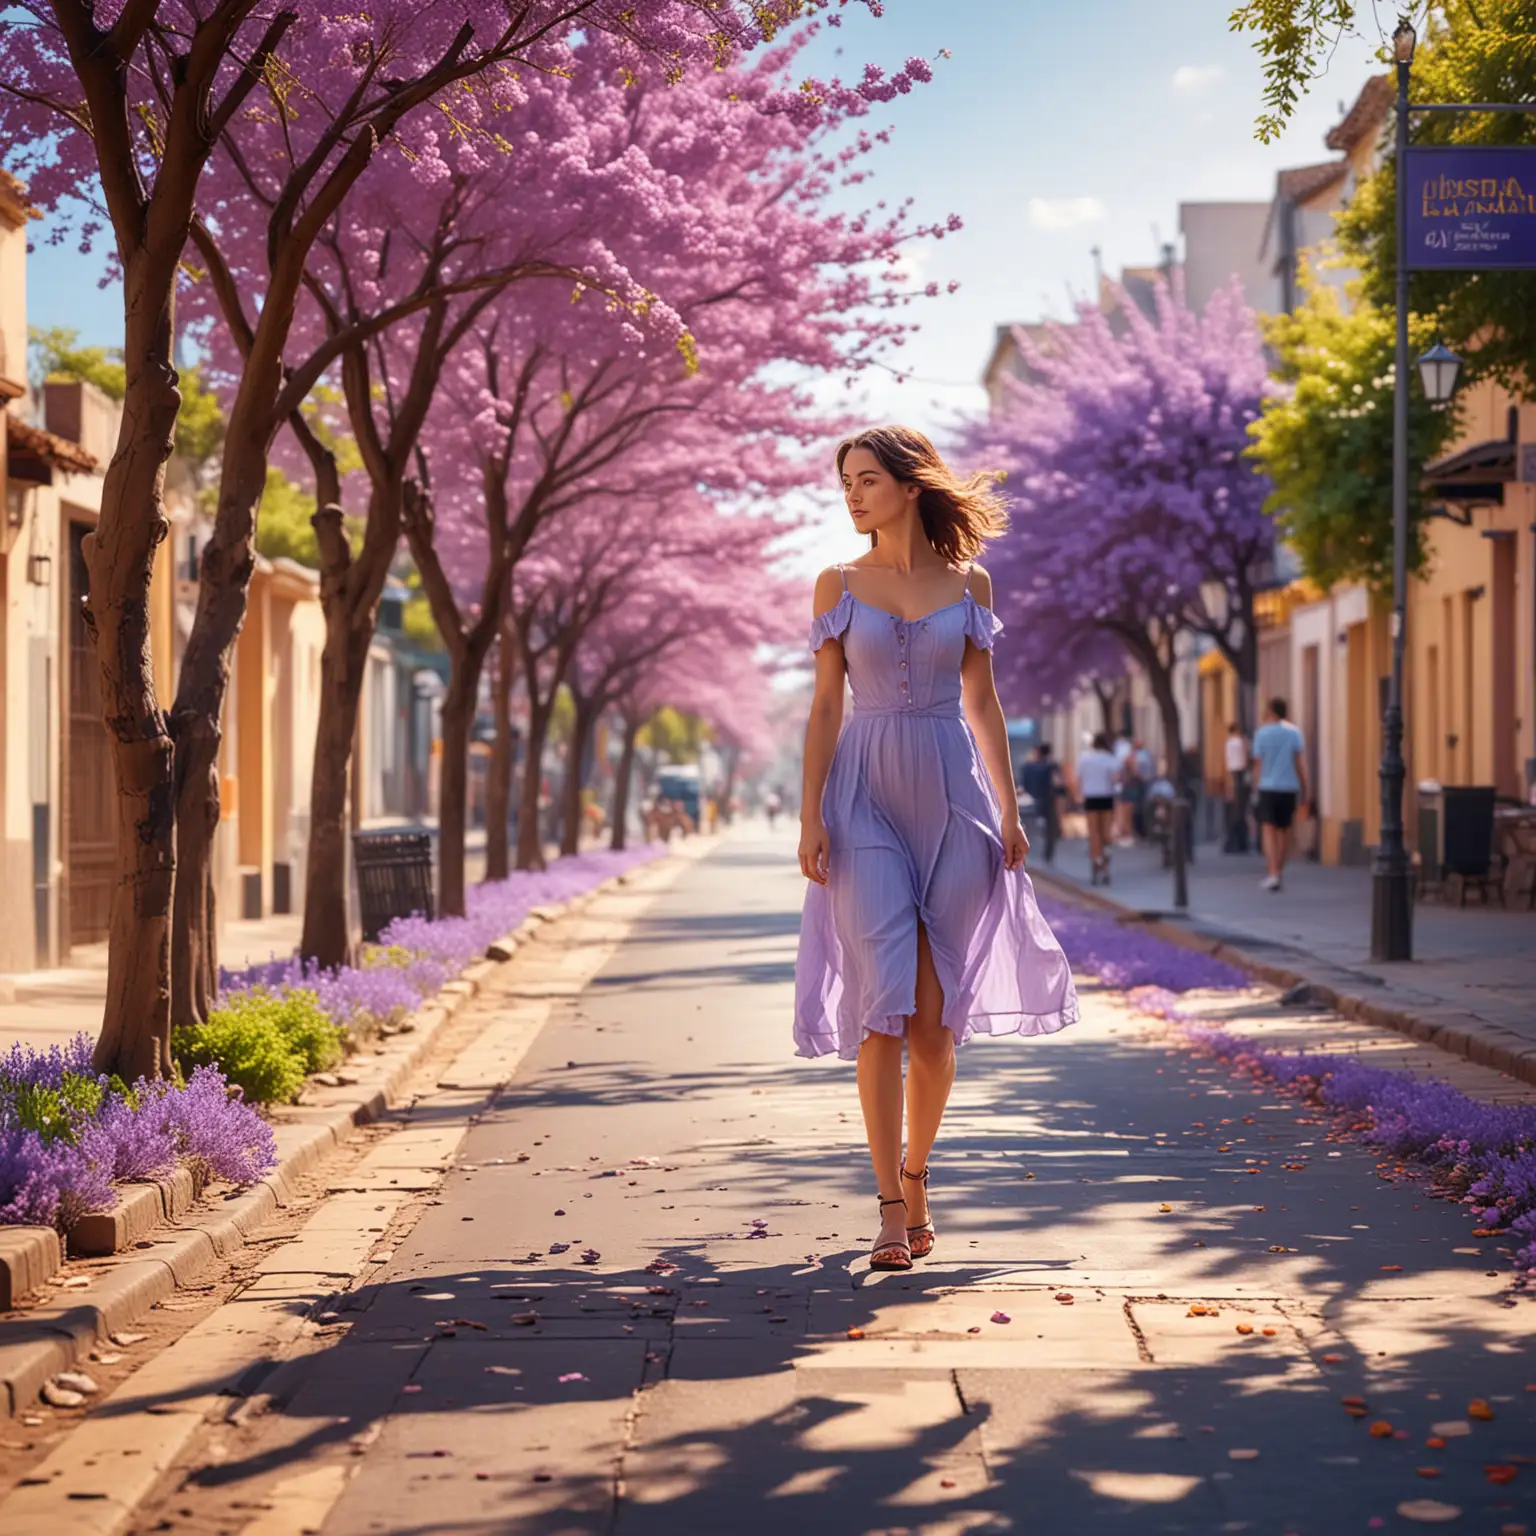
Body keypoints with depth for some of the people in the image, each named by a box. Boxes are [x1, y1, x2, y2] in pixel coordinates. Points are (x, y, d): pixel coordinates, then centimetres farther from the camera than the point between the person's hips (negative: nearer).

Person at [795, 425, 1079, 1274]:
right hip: (867, 797, -1)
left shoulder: (969, 583, 7)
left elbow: (982, 702, 10)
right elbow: (825, 705, 4)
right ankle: (892, 1208, -7)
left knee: (936, 1012, 3)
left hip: (952, 796, 1)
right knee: (883, 1001, -10)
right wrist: (811, 816, -4)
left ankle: (916, 1176, 22)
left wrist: (1009, 810, 5)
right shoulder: (838, 584, 5)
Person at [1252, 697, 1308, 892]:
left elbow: (1258, 763, 3)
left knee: (1268, 830, -4)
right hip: (1289, 787, 2)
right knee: (1284, 830, 15)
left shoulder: (1262, 733, -1)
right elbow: (1300, 764, -2)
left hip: (1268, 787, -2)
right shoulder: (1294, 733, -1)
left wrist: (1257, 784, 15)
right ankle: (1279, 871, 25)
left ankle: (1273, 874, -19)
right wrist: (1304, 791, 5)